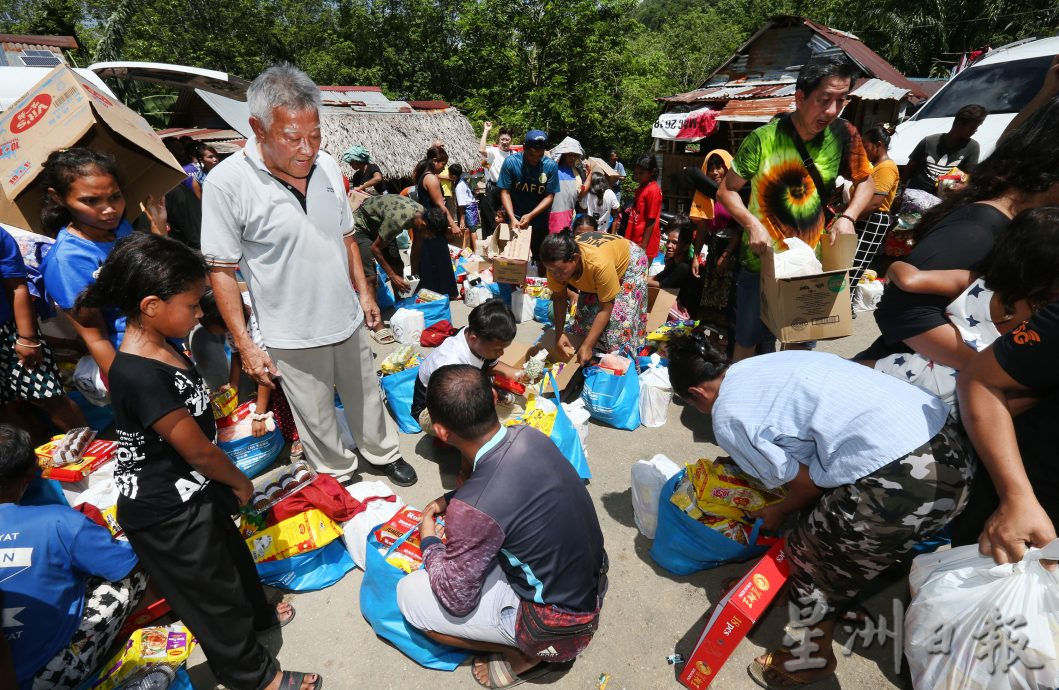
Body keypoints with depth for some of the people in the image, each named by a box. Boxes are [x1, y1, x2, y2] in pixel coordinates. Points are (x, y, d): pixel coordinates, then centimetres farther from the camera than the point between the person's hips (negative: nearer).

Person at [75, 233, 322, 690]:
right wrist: (241, 484, -7)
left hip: (189, 493, 8)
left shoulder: (160, 345, -5)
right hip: (167, 515, -8)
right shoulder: (140, 378, -35)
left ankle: (256, 615, 57)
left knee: (229, 553, 29)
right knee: (211, 591, 14)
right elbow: (198, 450, -25)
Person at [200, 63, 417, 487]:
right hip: (292, 338, -4)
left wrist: (364, 293, 10)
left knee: (367, 397, 22)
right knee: (317, 420, 14)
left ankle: (382, 453, 45)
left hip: (349, 321, 5)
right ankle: (338, 478, 38)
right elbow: (222, 271, -13)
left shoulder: (327, 166, -1)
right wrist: (245, 346, -13)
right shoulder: (228, 182, -17)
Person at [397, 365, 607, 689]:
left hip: (557, 627, -7)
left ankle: (521, 655, 8)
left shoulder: (474, 510, -33)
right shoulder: (531, 436, -12)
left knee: (409, 594, -3)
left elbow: (456, 599, -15)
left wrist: (428, 541, 0)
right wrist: (451, 500, 7)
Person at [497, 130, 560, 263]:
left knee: (541, 259, 12)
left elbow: (549, 196, -10)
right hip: (514, 220, 0)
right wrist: (512, 218, -23)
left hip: (539, 222, 1)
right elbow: (505, 192, -10)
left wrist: (530, 216, -21)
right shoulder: (510, 162, -11)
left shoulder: (551, 166, -11)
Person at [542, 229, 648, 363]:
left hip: (628, 262, -5)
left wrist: (587, 345, -34)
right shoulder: (556, 263, -30)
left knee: (619, 317, -14)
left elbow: (606, 309, -34)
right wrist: (560, 334, -22)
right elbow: (559, 298, -14)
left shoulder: (599, 264, -45)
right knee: (587, 311, -2)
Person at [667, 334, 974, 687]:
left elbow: (808, 484, -1)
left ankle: (813, 657, 40)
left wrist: (780, 512, 21)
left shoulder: (727, 418, -6)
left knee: (809, 552, 17)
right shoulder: (767, 363, 16)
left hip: (900, 483, -8)